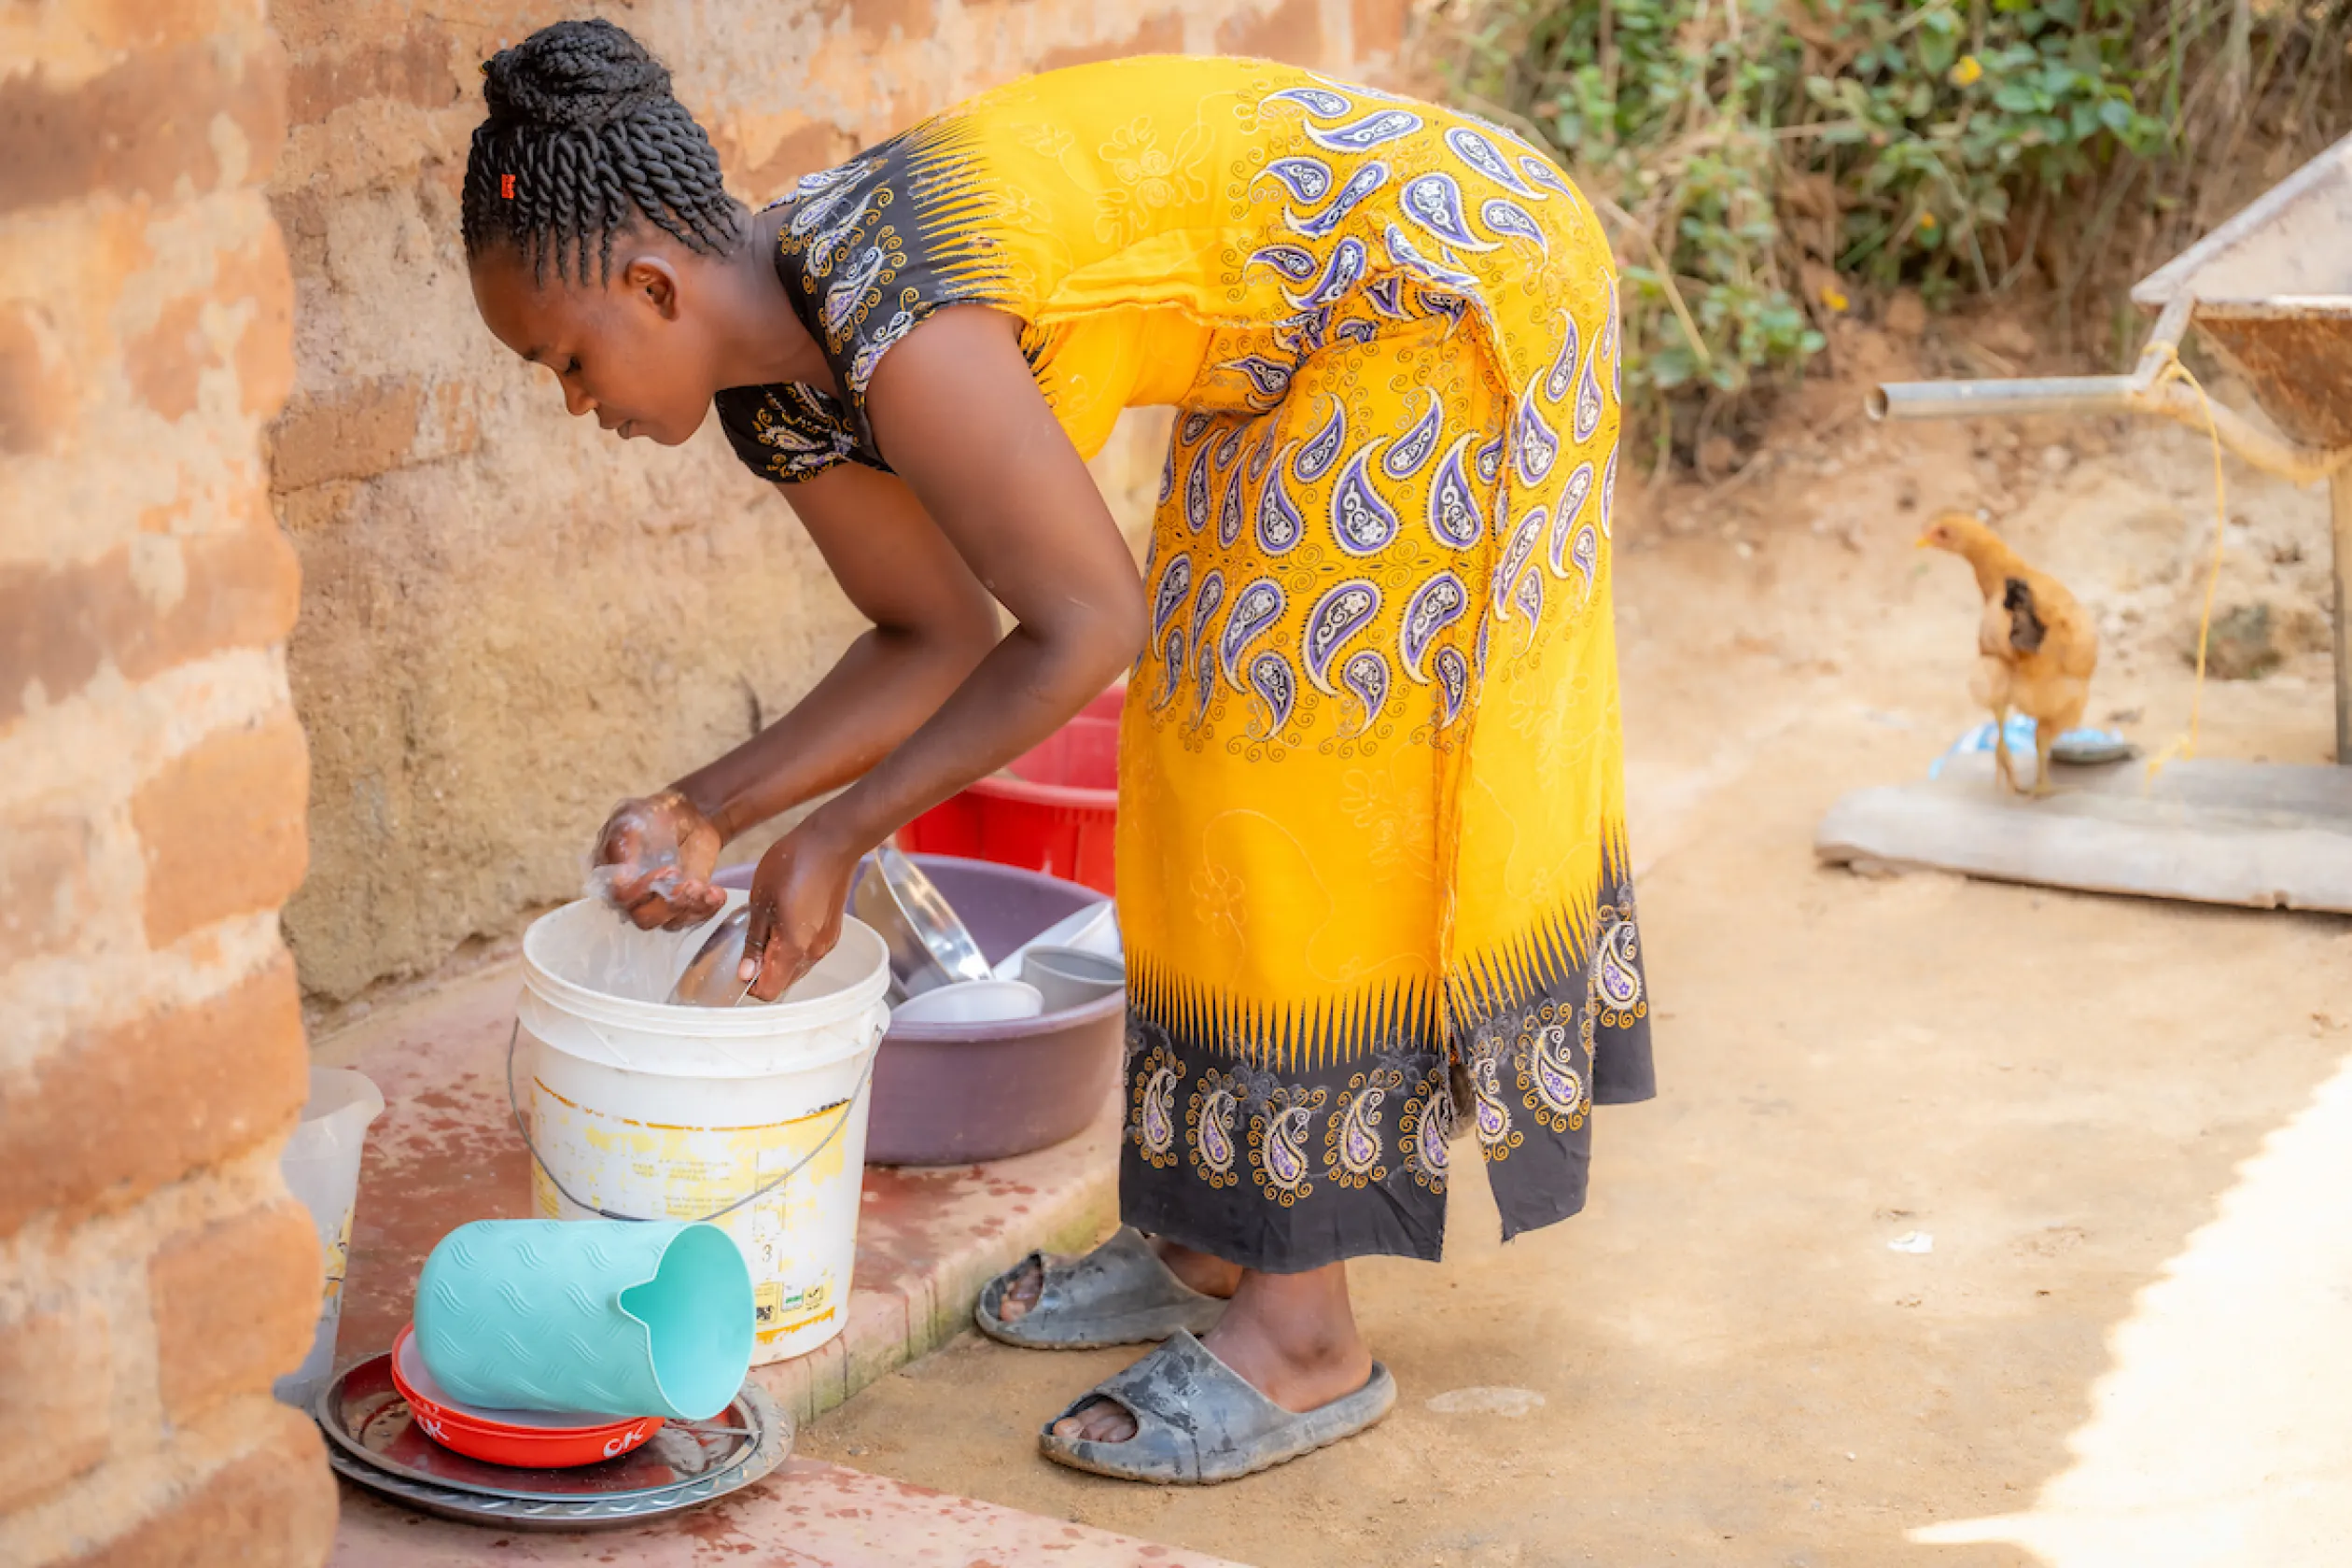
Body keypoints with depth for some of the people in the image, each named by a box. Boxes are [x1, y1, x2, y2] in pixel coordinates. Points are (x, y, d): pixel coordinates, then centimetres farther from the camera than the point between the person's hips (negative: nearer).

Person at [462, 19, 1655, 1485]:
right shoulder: (773, 384, -2)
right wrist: (707, 810, -4)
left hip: (1454, 287, -9)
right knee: (1219, 731, 12)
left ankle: (1305, 1331, 2)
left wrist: (838, 835, -17)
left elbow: (1086, 626, -23)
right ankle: (1213, 1239, 24)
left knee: (1311, 761, -6)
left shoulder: (902, 337, -31)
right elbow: (939, 638, 6)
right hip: (1316, 335, 9)